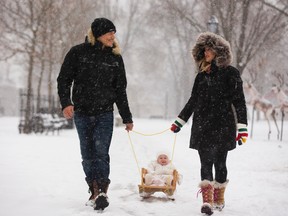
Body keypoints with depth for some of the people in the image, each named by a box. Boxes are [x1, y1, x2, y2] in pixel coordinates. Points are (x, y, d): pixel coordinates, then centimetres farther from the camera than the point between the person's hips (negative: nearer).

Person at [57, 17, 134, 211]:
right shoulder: (78, 53, 0)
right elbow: (64, 79, 0)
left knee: (101, 151, -13)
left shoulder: (115, 57, 7)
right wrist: (66, 102, -16)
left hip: (105, 114, 0)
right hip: (82, 113, 0)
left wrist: (127, 118, 13)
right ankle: (95, 191, 14)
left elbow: (120, 90, 12)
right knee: (88, 155, 4)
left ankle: (102, 191, -19)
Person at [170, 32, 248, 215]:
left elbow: (239, 101, -4)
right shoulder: (202, 75, 12)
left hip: (223, 126, -3)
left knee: (219, 163, 5)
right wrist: (179, 122, 19)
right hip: (202, 126, 4)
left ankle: (219, 198, 21)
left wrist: (242, 127, -12)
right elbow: (193, 101, 20)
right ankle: (207, 200, -10)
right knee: (206, 163, -5)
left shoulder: (230, 73, -2)